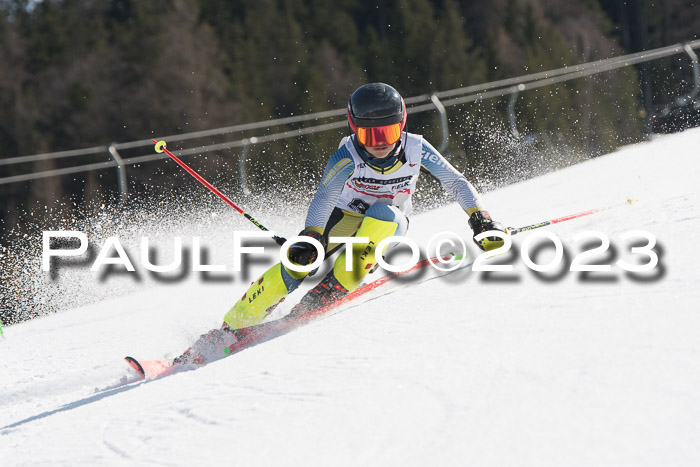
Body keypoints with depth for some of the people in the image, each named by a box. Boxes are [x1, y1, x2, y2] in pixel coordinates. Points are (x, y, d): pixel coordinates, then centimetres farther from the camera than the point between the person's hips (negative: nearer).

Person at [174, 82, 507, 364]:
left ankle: (335, 288, -27)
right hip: (342, 217, -2)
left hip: (389, 226, 2)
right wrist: (310, 237, -54)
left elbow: (457, 184, -10)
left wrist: (481, 219, -22)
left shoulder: (416, 150, -20)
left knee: (383, 212, -35)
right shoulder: (348, 157, -26)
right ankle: (228, 331, -15)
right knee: (295, 268, -23)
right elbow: (323, 199, -38)